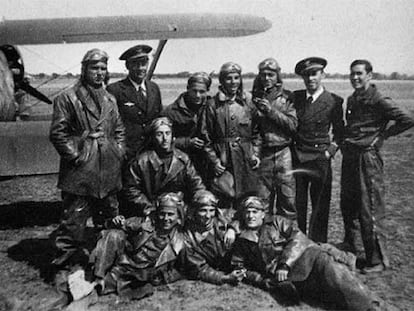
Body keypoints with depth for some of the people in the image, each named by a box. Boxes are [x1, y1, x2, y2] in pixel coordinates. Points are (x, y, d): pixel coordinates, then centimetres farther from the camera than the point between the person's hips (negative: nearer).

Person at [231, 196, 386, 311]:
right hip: (284, 278, -1)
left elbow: (297, 238, 3)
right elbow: (238, 265, 28)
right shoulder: (242, 241, 22)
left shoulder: (276, 222, 17)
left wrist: (285, 264, -11)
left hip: (305, 257, 1)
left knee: (323, 261, -33)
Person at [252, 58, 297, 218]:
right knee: (262, 200, 6)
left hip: (283, 152, -1)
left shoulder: (286, 97, 4)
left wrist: (271, 111, -13)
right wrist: (256, 111, -6)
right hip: (263, 154, 1)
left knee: (288, 196, 2)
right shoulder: (255, 97, 9)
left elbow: (293, 124, -6)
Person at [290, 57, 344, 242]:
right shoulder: (295, 97, 6)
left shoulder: (334, 101, -2)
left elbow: (339, 132, 5)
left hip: (320, 157, -2)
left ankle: (317, 245, 18)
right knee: (297, 203, 8)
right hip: (297, 156, 3)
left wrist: (330, 151, -6)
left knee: (320, 204, 4)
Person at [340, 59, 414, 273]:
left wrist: (382, 135, -9)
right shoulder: (351, 99, 14)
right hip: (349, 157, 8)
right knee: (347, 205, 17)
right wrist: (344, 140, 12)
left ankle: (378, 260, 9)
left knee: (369, 211, -3)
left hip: (368, 157, -8)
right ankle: (349, 246, 36)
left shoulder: (378, 101, -11)